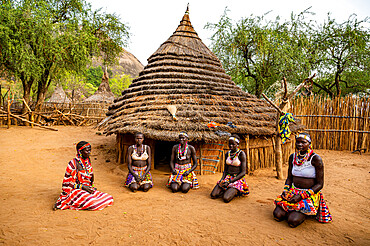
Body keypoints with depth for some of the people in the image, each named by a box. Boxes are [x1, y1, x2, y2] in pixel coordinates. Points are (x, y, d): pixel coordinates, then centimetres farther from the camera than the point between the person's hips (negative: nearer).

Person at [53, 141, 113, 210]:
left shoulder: (87, 161, 9)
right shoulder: (73, 163, -12)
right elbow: (68, 182, -11)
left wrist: (91, 187, 7)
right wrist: (83, 187, -16)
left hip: (87, 188, 7)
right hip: (76, 190, -7)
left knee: (109, 198, -11)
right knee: (91, 202, -35)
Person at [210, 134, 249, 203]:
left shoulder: (241, 154, -11)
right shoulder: (227, 154, 6)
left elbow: (243, 172, -14)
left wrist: (230, 181, -19)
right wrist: (222, 179, -8)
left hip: (237, 178, -5)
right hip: (227, 177, 5)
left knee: (226, 199, -25)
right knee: (213, 195, -10)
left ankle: (234, 191, 5)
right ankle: (227, 191, 13)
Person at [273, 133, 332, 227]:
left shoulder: (315, 159, -13)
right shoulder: (292, 157, 4)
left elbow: (320, 184, -11)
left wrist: (302, 196, -19)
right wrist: (285, 190, -6)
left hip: (310, 194, -4)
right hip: (293, 191, 5)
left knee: (293, 221, -21)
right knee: (278, 215, -13)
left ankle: (304, 212, 11)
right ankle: (293, 209, 16)